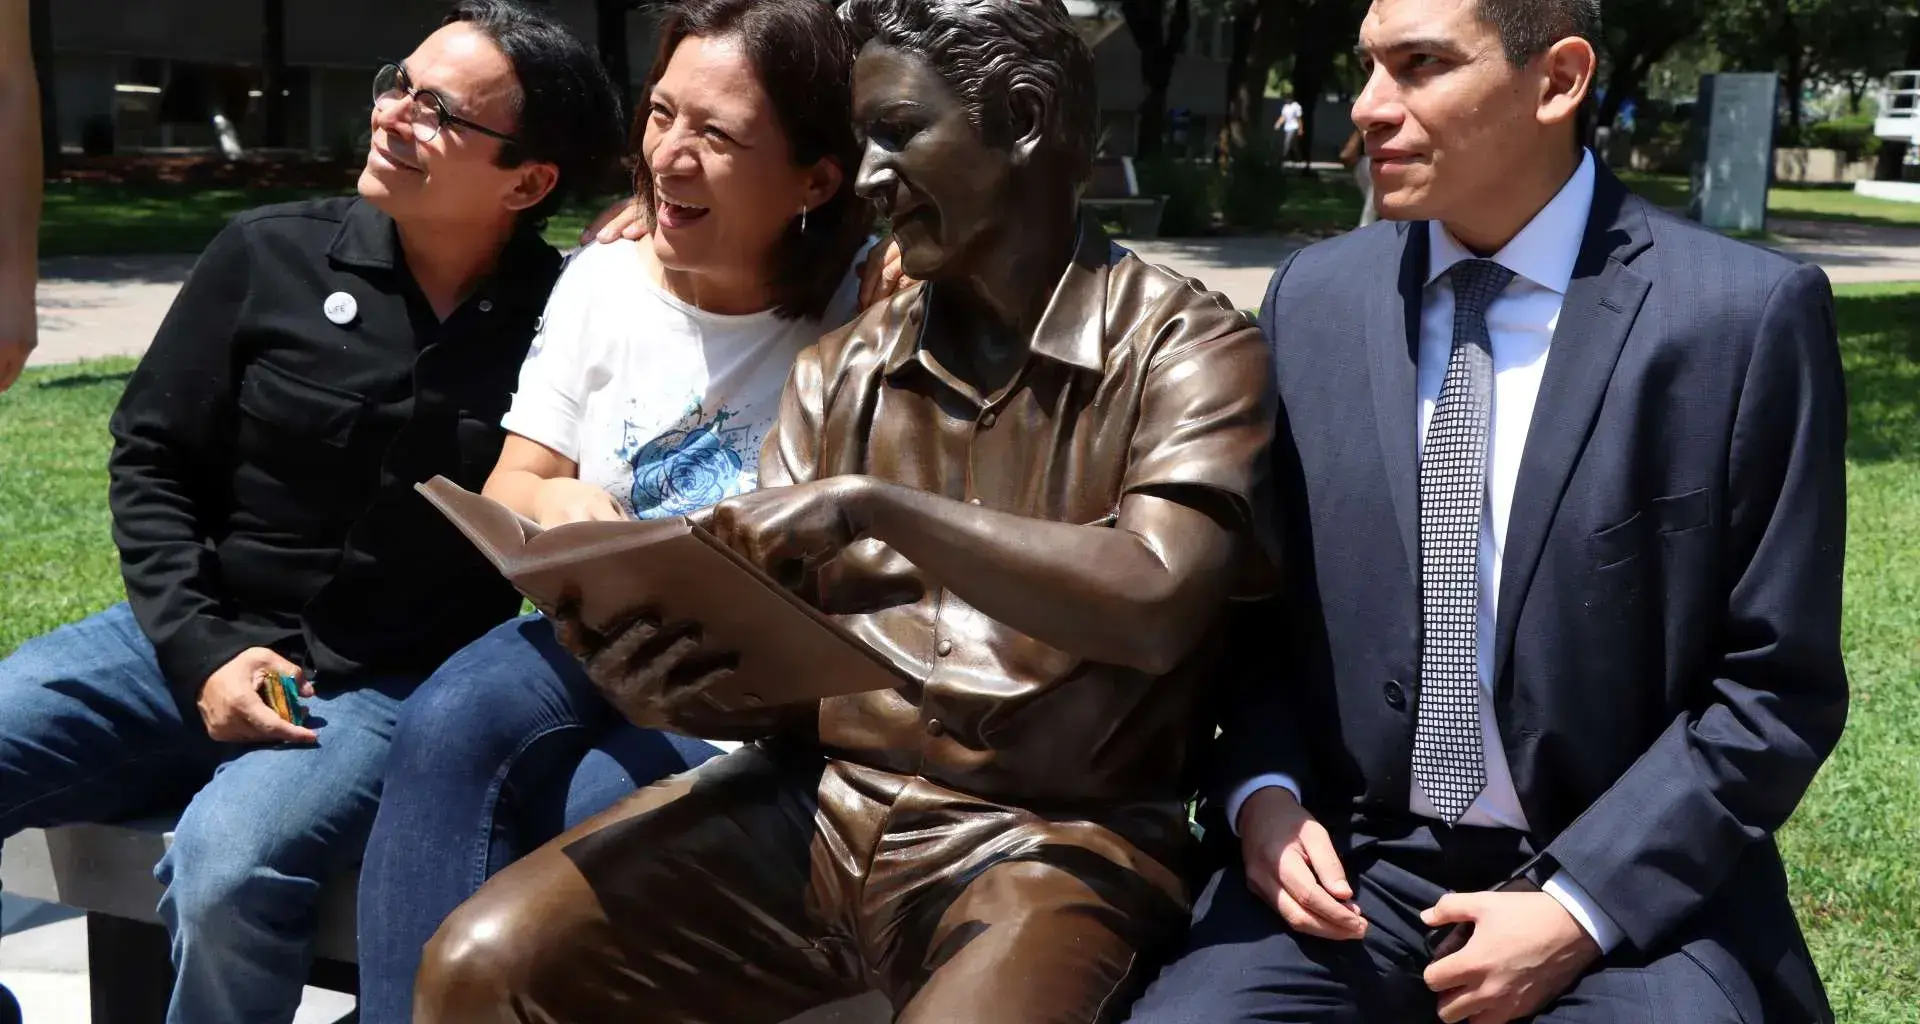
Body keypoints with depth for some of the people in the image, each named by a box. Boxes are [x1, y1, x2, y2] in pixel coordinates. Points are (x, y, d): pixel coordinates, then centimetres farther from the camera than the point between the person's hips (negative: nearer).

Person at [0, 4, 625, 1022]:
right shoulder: (269, 255, 2)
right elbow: (152, 461, 6)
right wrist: (201, 650, -7)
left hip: (392, 687, -3)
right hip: (200, 643, 4)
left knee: (231, 867, -31)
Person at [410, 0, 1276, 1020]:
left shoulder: (1185, 347, -2)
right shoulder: (837, 373, 11)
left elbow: (1152, 606, -19)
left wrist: (877, 505, -21)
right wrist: (680, 685, -13)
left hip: (1047, 838, -4)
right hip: (813, 801, 4)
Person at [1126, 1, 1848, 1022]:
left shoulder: (1746, 316, -8)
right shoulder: (1312, 299, 3)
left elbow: (1778, 684, -5)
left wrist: (1580, 909, -12)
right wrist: (1262, 792, -5)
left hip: (1633, 889, -2)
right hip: (1355, 862, 3)